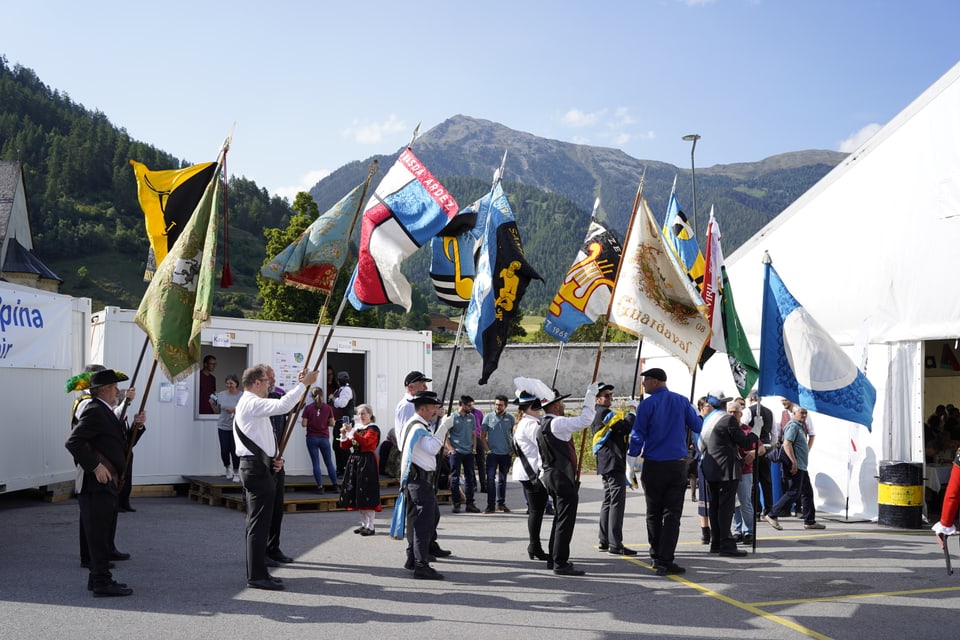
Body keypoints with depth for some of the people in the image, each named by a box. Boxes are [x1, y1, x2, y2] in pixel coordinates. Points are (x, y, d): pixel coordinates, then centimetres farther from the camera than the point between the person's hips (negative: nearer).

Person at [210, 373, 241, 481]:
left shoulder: (242, 396, -4)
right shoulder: (221, 395, 4)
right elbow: (217, 411, 12)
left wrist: (235, 410, -20)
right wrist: (212, 404, -5)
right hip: (223, 427, 2)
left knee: (234, 450, -4)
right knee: (224, 450, 1)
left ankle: (236, 473, 11)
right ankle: (227, 467, 29)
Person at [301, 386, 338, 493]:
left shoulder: (308, 408, -5)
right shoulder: (328, 408, -2)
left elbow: (304, 424, -7)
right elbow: (332, 423, -2)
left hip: (312, 438, -1)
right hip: (324, 438, 1)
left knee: (316, 463, 2)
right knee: (329, 462, 12)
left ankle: (320, 487, -2)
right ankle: (335, 486, 12)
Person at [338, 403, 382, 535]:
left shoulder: (373, 429, -5)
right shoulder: (357, 428, 15)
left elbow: (365, 442, -24)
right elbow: (344, 446, 14)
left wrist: (352, 432, -28)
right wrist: (343, 434, -3)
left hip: (367, 462, -8)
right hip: (354, 461, 8)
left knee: (367, 494, -8)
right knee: (358, 495, 10)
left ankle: (370, 526, -4)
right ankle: (364, 524, 19)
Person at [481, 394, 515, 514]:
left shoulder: (510, 418, 6)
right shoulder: (488, 417, 2)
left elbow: (514, 435, 12)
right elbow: (482, 435, 4)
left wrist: (513, 449, 0)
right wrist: (487, 449, -6)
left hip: (506, 454, 2)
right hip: (492, 453, -2)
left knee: (502, 480, 9)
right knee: (490, 479, -8)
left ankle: (501, 504, 17)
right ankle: (490, 504, -4)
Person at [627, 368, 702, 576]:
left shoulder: (647, 404, -5)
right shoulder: (681, 401, 2)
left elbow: (637, 436, -8)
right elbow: (698, 427, 8)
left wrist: (631, 464, -2)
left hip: (653, 465, -1)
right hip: (678, 465, 1)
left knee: (653, 514, 13)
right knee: (672, 514, 1)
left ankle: (657, 557, 22)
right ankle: (665, 561, -5)